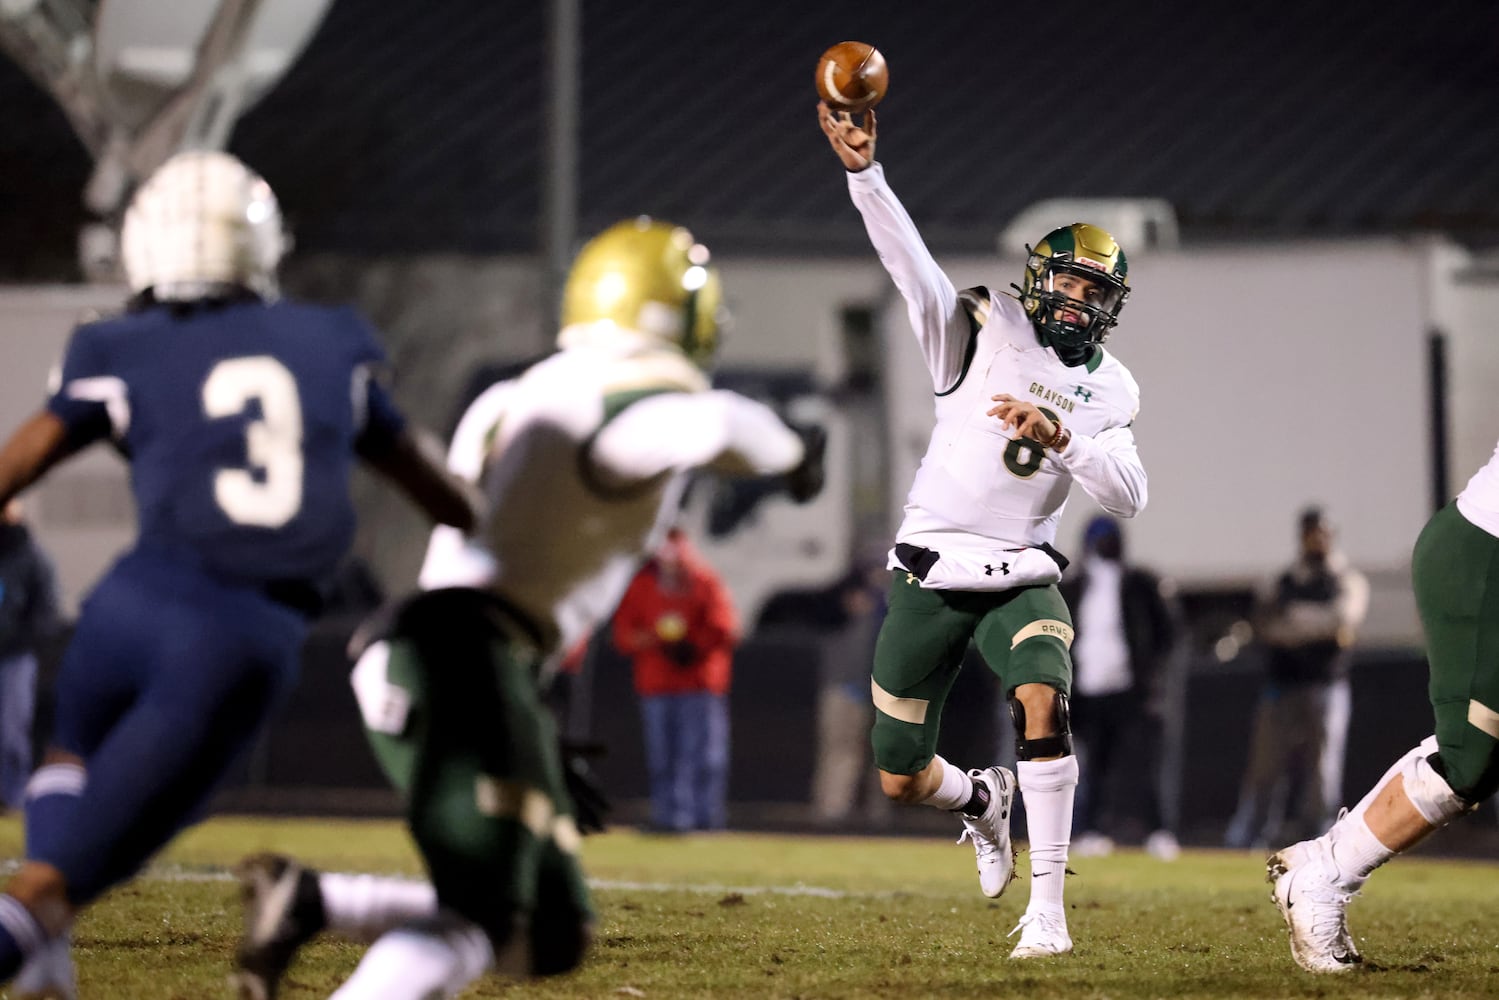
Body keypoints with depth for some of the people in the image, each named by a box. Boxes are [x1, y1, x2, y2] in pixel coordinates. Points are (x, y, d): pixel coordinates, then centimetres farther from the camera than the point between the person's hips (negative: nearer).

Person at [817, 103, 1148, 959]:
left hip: (1021, 579, 0)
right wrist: (864, 172, -34)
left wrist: (1060, 436, -23)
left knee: (1043, 701, -31)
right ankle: (983, 800, 44)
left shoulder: (1110, 391, 3)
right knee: (902, 780, 6)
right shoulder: (982, 331, -5)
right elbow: (909, 258, -20)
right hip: (930, 578, 0)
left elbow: (1130, 496, -8)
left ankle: (1048, 906, -27)